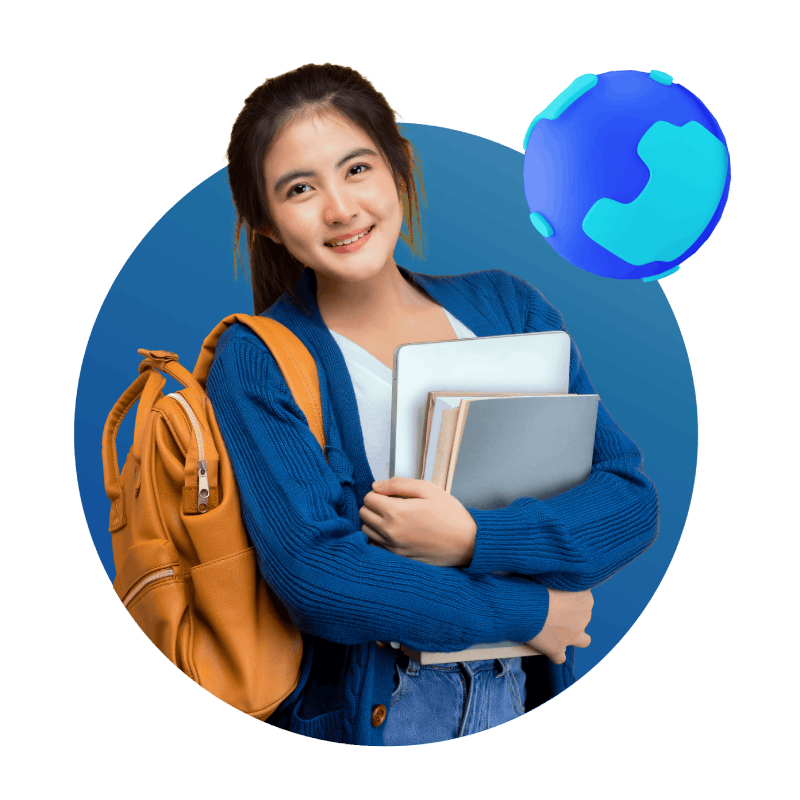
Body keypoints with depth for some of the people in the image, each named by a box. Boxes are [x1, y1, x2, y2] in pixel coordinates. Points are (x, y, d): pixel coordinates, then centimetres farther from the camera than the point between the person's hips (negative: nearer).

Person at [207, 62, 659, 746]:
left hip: (526, 697, 3)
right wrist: (531, 611, -15)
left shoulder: (506, 305, -1)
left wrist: (473, 540, -20)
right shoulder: (256, 362, -11)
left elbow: (631, 499, -6)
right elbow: (313, 573, -21)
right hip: (364, 716, -3)